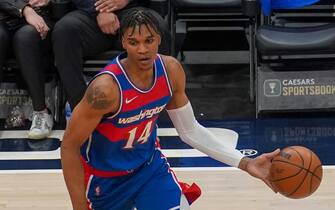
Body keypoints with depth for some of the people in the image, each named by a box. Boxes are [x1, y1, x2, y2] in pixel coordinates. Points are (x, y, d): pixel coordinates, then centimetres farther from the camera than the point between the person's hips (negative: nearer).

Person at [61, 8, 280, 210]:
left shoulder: (171, 70, -16)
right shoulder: (106, 87, -34)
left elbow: (190, 130, -2)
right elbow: (70, 146, -24)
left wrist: (245, 163, -9)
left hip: (149, 164, 4)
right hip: (103, 177, -4)